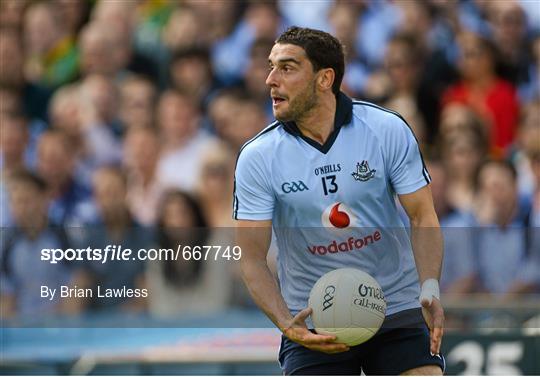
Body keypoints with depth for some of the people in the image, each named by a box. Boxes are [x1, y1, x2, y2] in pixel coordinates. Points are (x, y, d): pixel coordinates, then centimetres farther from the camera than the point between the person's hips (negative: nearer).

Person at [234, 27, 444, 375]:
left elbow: (422, 216, -3)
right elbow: (252, 257, -6)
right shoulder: (257, 158, -7)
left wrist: (429, 290, -20)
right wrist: (286, 324, -23)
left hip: (397, 311, 0)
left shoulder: (387, 130, -7)